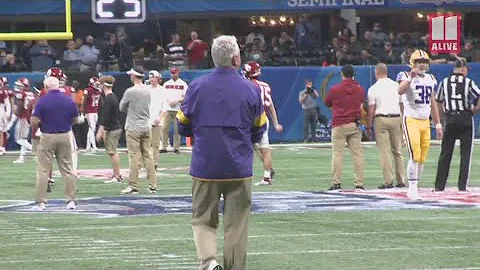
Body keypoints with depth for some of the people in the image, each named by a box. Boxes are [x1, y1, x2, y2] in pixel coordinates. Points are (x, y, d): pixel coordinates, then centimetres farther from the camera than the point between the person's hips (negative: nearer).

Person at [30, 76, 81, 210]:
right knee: (67, 169, 10)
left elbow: (34, 122, -12)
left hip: (47, 137, -3)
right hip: (64, 137, 3)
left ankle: (41, 201, 0)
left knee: (43, 170, 2)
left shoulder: (42, 101, -10)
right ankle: (71, 200, 10)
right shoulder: (69, 101, 0)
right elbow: (76, 120, 8)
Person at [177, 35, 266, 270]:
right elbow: (259, 131, 5)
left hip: (205, 166, 0)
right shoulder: (251, 89, -5)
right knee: (236, 224, 9)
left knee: (203, 219, 10)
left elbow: (183, 127, 4)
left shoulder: (196, 87, -4)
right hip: (239, 169, 0)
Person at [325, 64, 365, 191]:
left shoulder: (335, 89, -5)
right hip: (355, 125, 3)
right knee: (357, 153, 3)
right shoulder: (360, 89, 6)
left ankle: (336, 183, -6)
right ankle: (359, 184, 1)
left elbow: (327, 104, 9)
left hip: (339, 125, -3)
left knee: (337, 154, -2)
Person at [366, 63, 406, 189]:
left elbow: (371, 110, -5)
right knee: (397, 151, 10)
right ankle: (401, 181, 10)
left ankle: (388, 181, -8)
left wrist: (368, 127, 2)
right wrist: (403, 122, 17)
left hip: (381, 119, -3)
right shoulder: (397, 86, 7)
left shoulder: (373, 89, -3)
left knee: (385, 151, -3)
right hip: (396, 118, 3)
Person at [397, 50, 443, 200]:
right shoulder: (406, 76, -7)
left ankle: (413, 189, 13)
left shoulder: (430, 79, 14)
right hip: (411, 120, -6)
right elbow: (400, 91, -29)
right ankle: (412, 189, -10)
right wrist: (411, 77, -38)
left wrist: (437, 124, 19)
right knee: (415, 156, -15)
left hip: (425, 121, 7)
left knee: (422, 159, 5)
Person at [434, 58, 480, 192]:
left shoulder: (444, 82, 5)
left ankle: (439, 185, 5)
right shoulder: (468, 82, -4)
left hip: (449, 120, 2)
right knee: (465, 153, 3)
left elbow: (438, 103, 8)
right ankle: (462, 185, 0)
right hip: (466, 119, -2)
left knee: (445, 153, 7)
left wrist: (440, 121, 15)